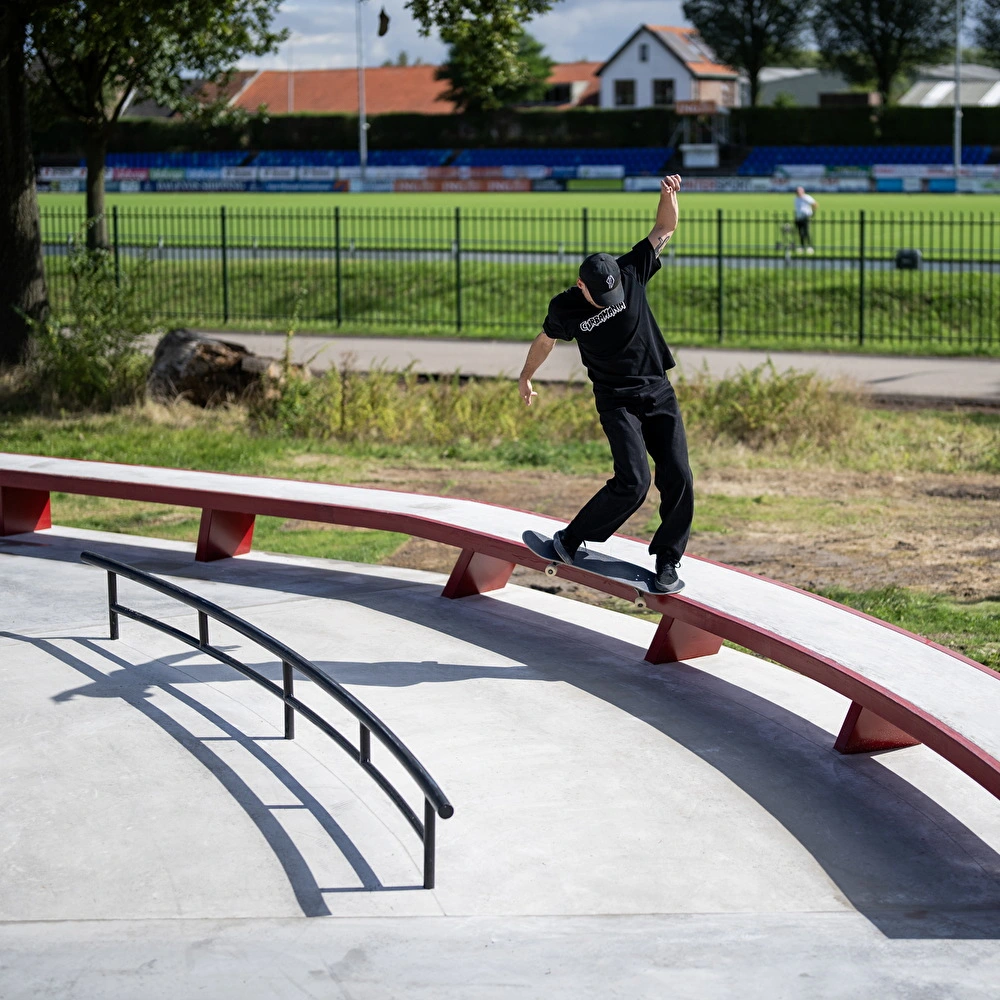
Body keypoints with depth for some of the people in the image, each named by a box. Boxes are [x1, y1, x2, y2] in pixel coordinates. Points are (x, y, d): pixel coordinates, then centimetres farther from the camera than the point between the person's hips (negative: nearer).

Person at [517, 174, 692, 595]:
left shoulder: (631, 273, -5)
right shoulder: (566, 308, -8)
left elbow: (664, 230, 2)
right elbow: (544, 342, 12)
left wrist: (669, 196, -18)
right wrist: (525, 378, 27)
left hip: (659, 393, 3)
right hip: (616, 401, -3)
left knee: (677, 479, -8)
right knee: (632, 482, -19)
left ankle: (667, 563, 8)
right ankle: (569, 541, -3)